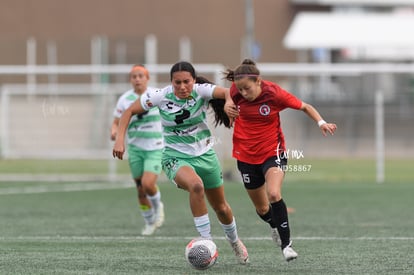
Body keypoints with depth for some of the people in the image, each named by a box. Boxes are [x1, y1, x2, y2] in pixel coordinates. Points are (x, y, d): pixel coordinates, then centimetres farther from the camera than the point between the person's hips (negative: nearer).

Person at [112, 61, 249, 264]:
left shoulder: (201, 91, -16)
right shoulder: (161, 96, -15)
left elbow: (225, 92, -36)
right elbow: (129, 111, -5)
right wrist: (120, 139, -16)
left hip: (205, 155, 2)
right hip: (176, 158, -2)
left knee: (221, 208, 16)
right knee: (196, 185, -37)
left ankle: (235, 242, 49)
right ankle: (206, 242, -26)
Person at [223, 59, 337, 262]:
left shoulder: (274, 93, -18)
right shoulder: (236, 91, -11)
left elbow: (305, 107, -5)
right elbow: (229, 98, 15)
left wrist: (321, 123, -22)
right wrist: (228, 106, -9)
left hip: (272, 152, -4)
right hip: (246, 155, 4)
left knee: (273, 194, -30)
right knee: (262, 209, 13)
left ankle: (286, 243, -19)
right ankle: (275, 226, 49)